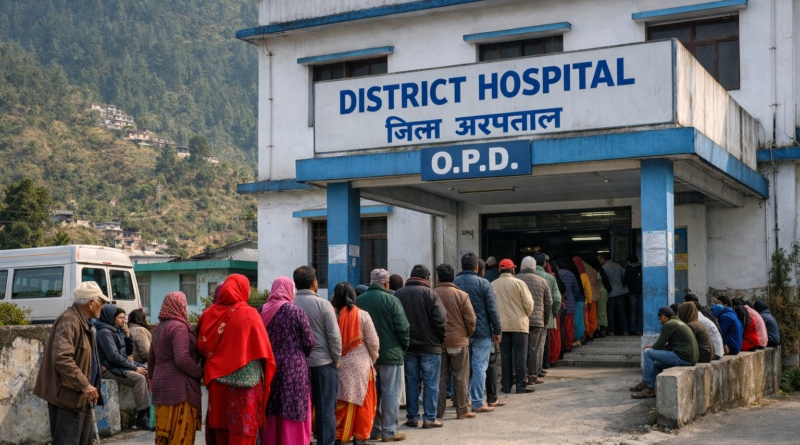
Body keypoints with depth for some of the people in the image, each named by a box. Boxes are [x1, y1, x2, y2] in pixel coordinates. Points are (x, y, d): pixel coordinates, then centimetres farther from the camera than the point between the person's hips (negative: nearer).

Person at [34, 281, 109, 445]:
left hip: (82, 398, 11)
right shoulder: (69, 321, -16)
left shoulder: (84, 323, 18)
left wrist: (92, 387, 21)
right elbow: (62, 358, -27)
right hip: (68, 397, -11)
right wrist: (84, 385, -30)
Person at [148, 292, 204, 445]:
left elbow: (151, 357, 24)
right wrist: (200, 373, -10)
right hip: (179, 387, -9)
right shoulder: (179, 327, -13)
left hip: (161, 385, 9)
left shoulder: (159, 328, 16)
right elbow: (182, 359, -22)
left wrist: (151, 377, 32)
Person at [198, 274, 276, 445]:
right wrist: (267, 373, 2)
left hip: (217, 382, 5)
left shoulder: (209, 313, 2)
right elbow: (263, 350, -11)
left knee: (219, 431, 15)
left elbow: (201, 347, 7)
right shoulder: (249, 314, -10)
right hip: (244, 384, -4)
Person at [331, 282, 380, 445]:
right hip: (360, 363, -2)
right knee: (362, 400, 10)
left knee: (339, 400, 10)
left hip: (338, 363, 2)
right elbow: (373, 341, -5)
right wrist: (373, 358, 12)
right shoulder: (362, 315, -9)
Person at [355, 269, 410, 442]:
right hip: (390, 353, -5)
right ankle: (389, 431, 4)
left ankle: (374, 430, 19)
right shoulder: (391, 300, -11)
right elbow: (402, 327, -13)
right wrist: (404, 346, 3)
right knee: (390, 393, 2)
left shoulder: (358, 300, 4)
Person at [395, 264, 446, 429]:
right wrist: (441, 338, 0)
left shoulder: (398, 294, 5)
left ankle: (412, 417, 14)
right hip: (429, 346, -4)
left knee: (411, 383, 11)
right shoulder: (429, 293, -9)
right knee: (431, 383, 3)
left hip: (407, 347, 4)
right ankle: (429, 418, 3)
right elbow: (440, 320, -14)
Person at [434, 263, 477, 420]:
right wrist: (468, 333, 12)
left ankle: (438, 410, 13)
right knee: (461, 377, 6)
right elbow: (470, 320, -6)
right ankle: (462, 410, 10)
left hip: (437, 342, 2)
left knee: (440, 377, 9)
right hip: (458, 341, -2)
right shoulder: (462, 295, -7)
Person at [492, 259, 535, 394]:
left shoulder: (492, 285, 5)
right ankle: (521, 385, 1)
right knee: (520, 355, 1)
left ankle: (506, 385, 11)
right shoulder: (518, 283, -7)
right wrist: (526, 315, 11)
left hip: (501, 325, 3)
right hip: (519, 324, -3)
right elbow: (528, 303, -7)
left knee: (505, 355, 8)